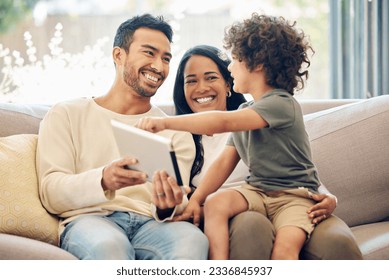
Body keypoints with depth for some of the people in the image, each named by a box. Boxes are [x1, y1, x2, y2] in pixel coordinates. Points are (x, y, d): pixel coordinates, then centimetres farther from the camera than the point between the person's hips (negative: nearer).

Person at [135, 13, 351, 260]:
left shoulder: (282, 104, -14)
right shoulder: (245, 112, 14)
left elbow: (223, 122, -27)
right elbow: (225, 162, 6)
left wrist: (165, 122, -32)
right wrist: (196, 199, -9)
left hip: (295, 195, -6)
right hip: (258, 190, 7)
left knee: (284, 249, -32)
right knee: (215, 202, -24)